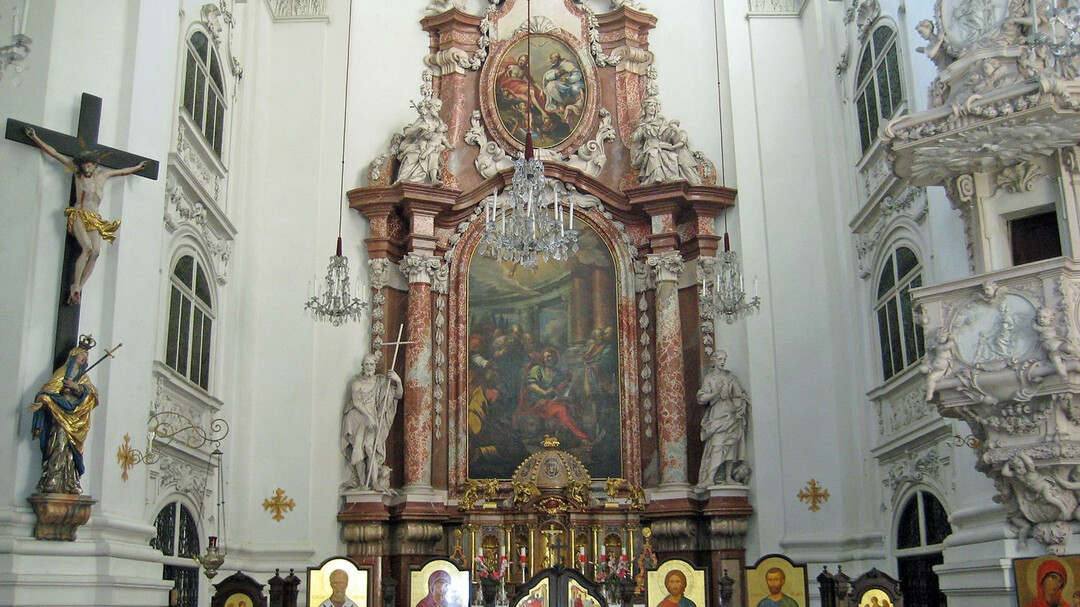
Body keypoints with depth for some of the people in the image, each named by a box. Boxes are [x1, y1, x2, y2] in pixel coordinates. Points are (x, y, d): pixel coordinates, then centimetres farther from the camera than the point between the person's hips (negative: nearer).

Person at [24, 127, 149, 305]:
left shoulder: (103, 174, 16)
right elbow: (54, 153, 6)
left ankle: (79, 287, -16)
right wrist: (36, 139, 4)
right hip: (79, 215, -4)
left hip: (95, 219, 4)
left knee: (96, 251, -20)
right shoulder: (78, 171, 6)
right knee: (87, 248, -25)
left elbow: (122, 171, 34)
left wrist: (137, 168, 47)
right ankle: (75, 286, -19)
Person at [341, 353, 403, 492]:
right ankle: (361, 482, -17)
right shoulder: (357, 382, 5)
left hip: (373, 420, 1)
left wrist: (398, 381, -11)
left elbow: (398, 395, 7)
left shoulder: (381, 382, 11)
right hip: (357, 418, -1)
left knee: (371, 446, -21)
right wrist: (369, 416, -19)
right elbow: (356, 402, -6)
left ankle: (375, 483, -24)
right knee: (359, 447, -19)